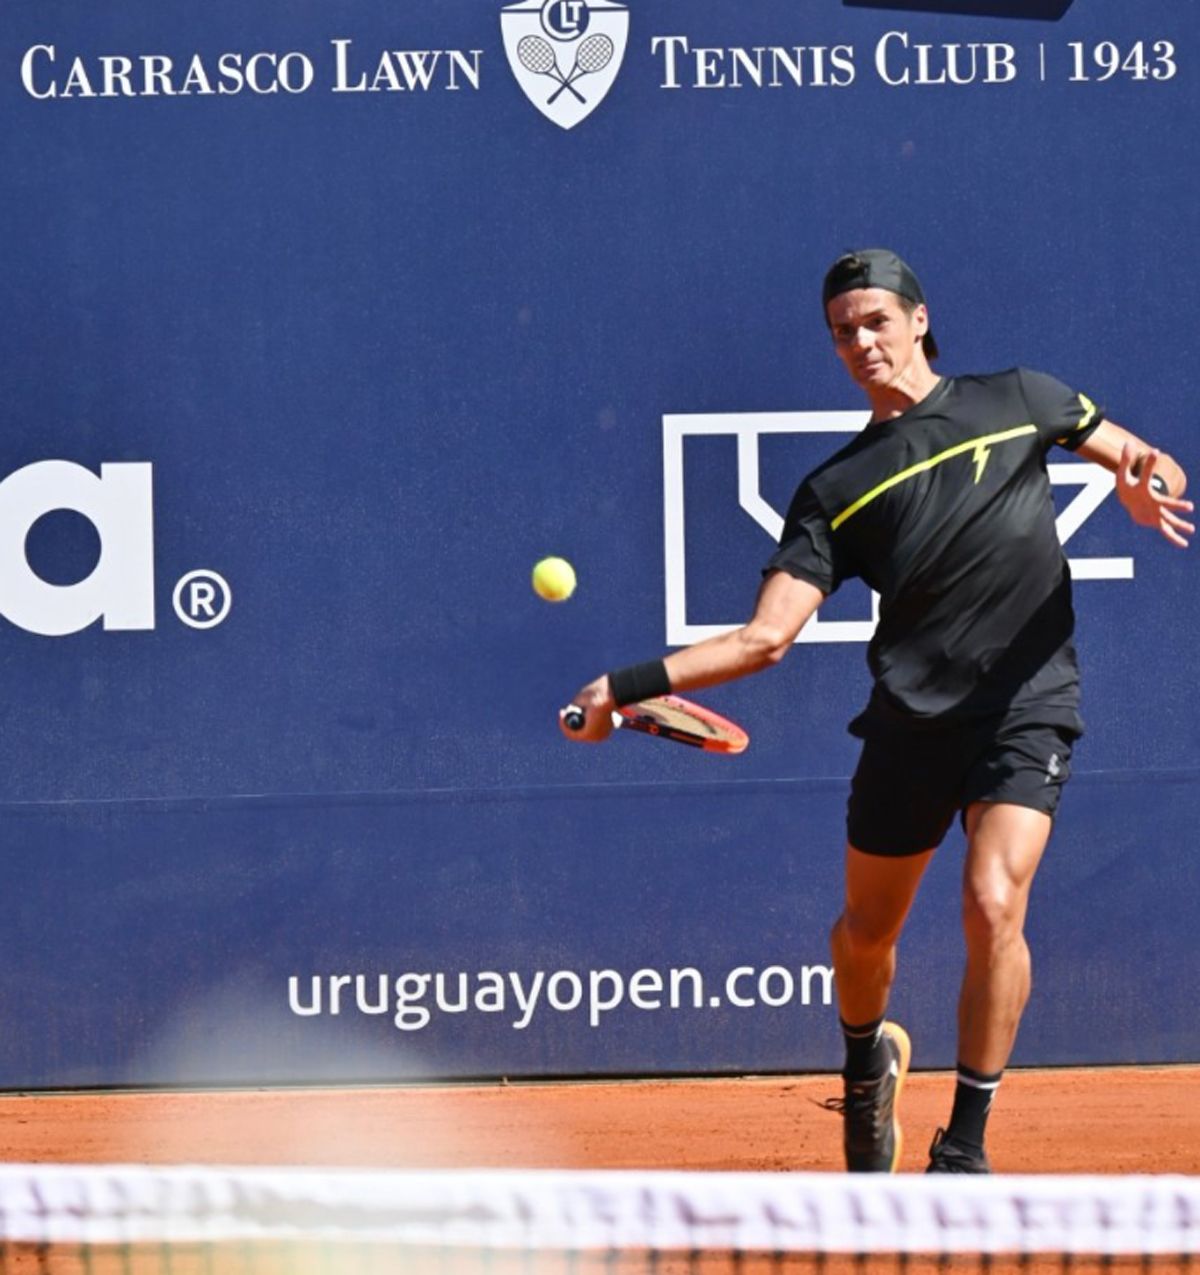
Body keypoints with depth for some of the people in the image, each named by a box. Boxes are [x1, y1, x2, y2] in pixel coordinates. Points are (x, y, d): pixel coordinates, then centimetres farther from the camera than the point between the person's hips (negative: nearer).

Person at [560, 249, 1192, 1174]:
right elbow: (766, 636, -3)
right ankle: (868, 1063, 48)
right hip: (911, 719, 2)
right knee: (867, 930, 13)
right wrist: (630, 687, -14)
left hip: (1027, 710, -2)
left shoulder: (1019, 400, 5)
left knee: (994, 907, -21)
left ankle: (966, 1147, -8)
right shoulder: (837, 491, 5)